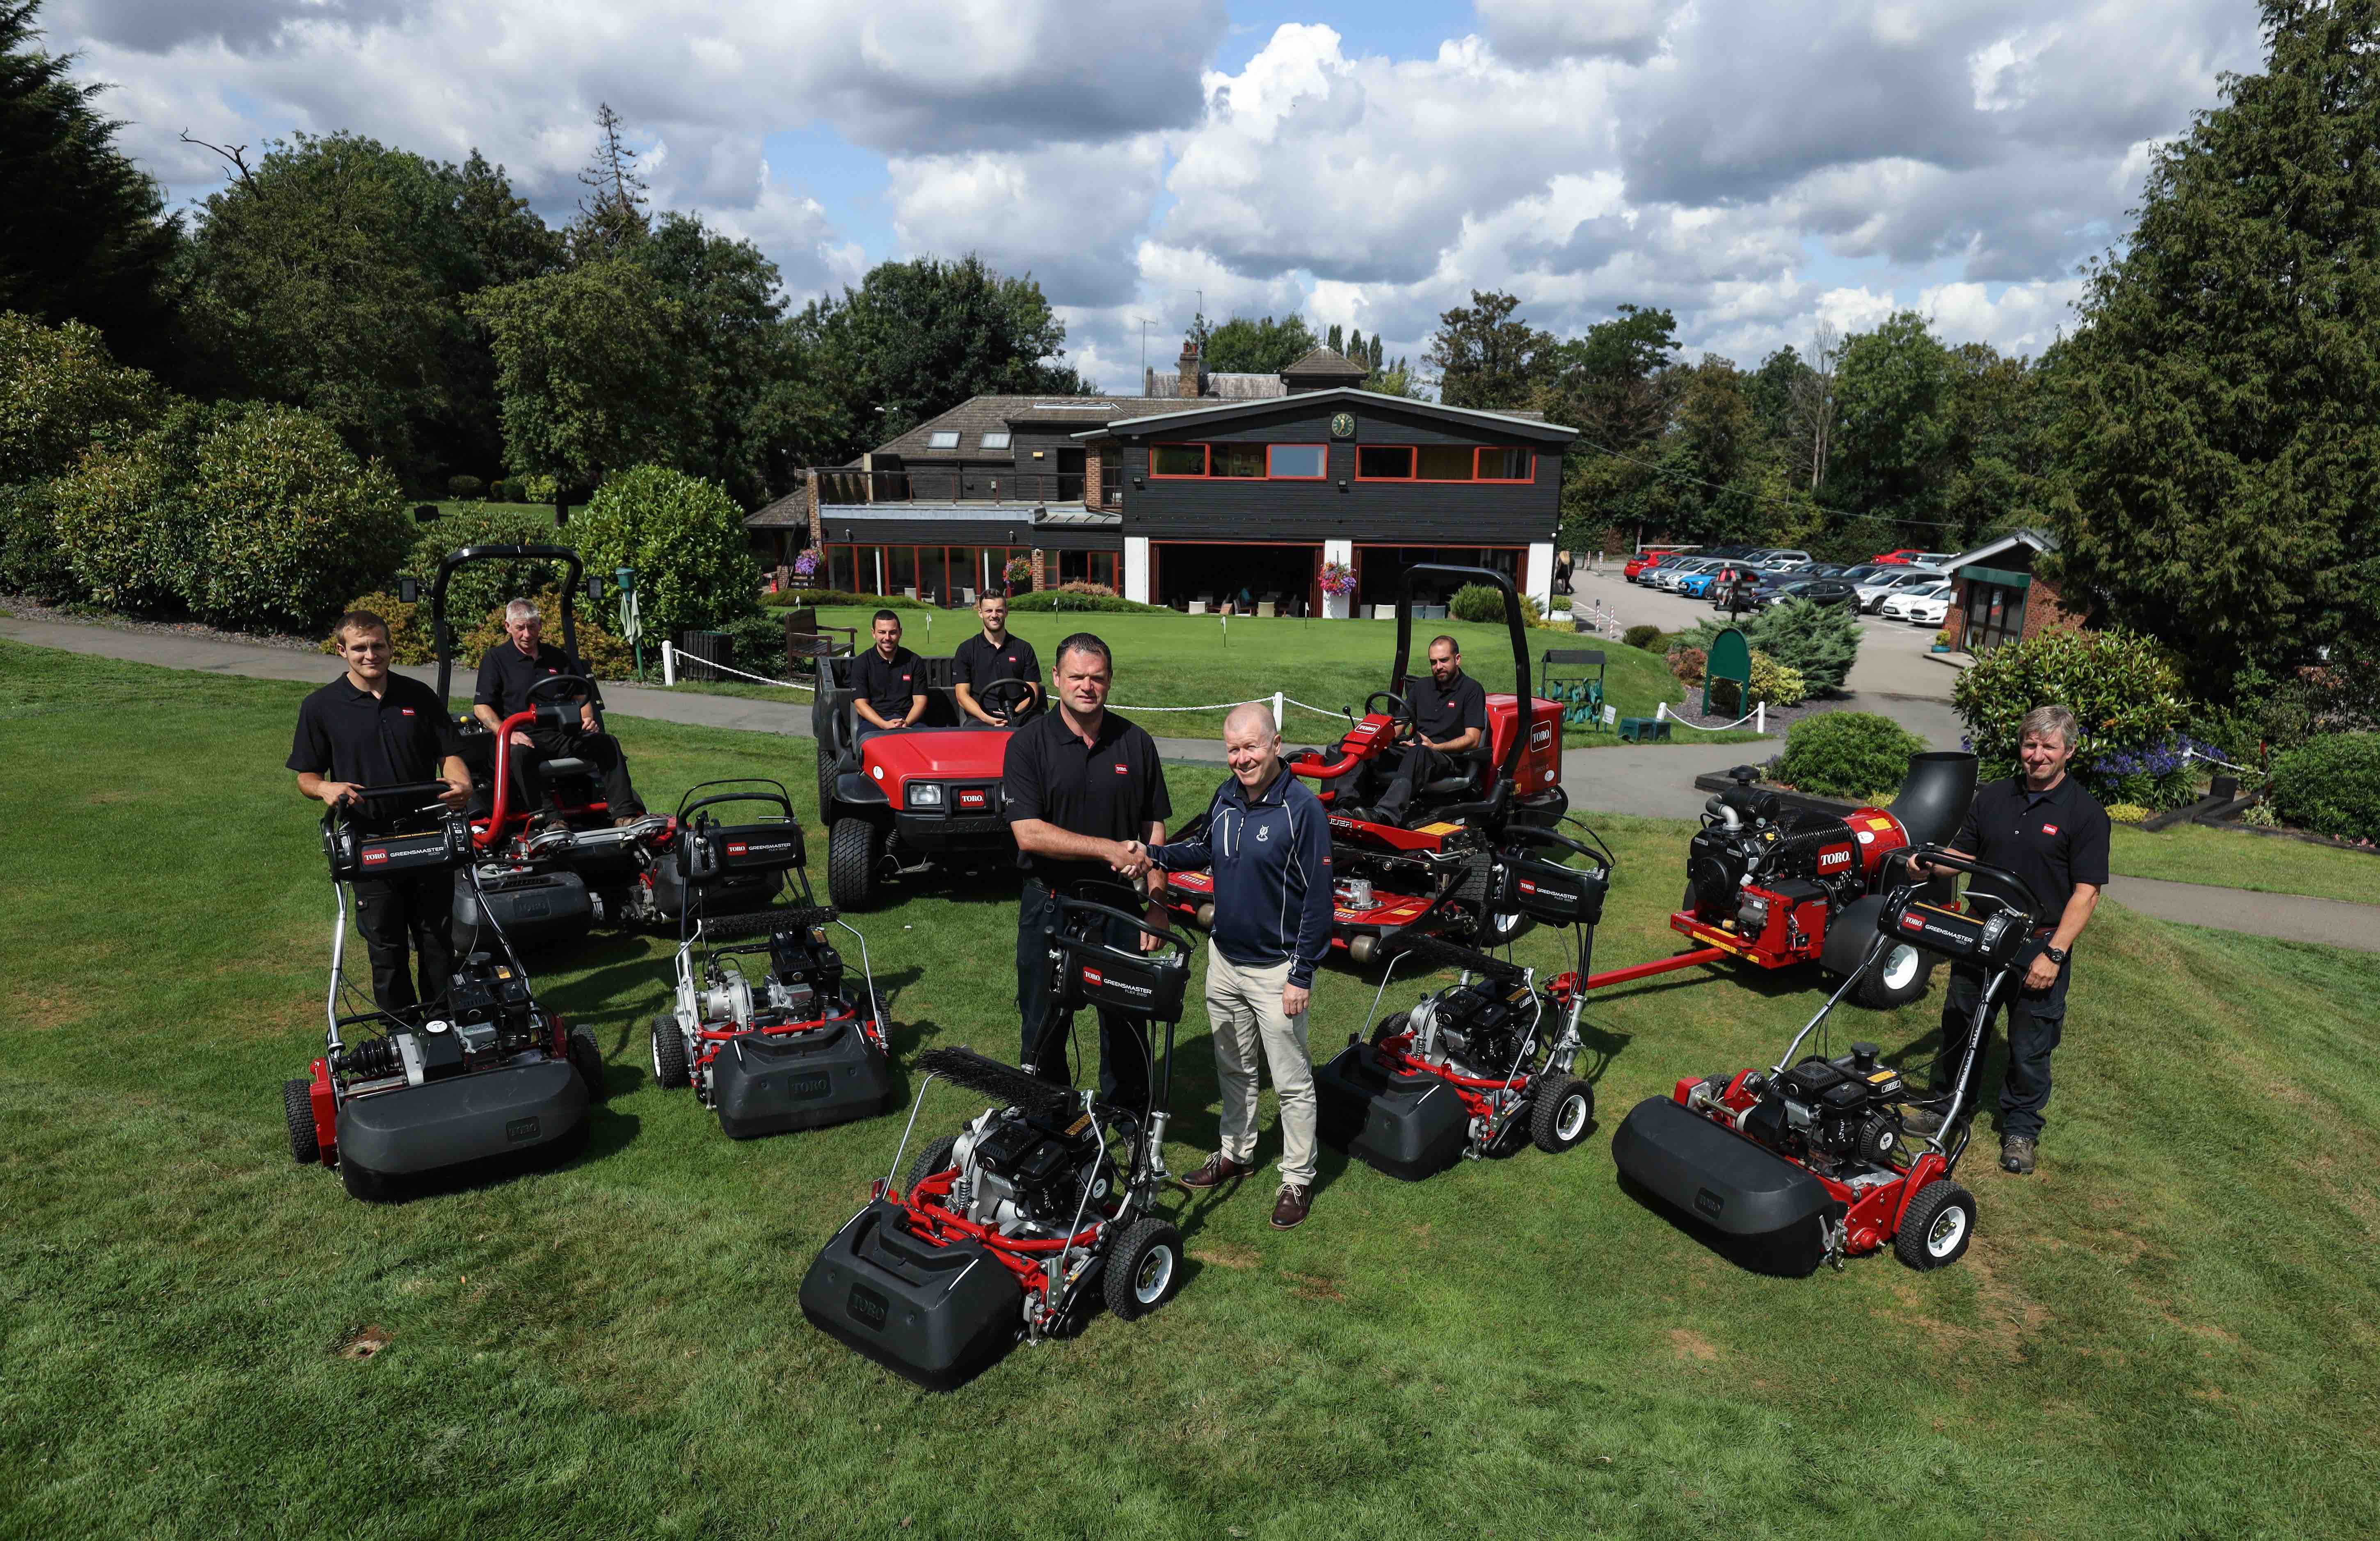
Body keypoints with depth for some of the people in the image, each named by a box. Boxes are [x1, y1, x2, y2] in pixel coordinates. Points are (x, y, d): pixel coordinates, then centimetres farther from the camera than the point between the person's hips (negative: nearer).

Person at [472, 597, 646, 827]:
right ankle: (551, 818, -48)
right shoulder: (495, 659, 8)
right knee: (519, 754, -39)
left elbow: (581, 696, 26)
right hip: (525, 738, -4)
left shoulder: (557, 657, 21)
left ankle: (624, 814, -30)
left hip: (562, 735, 4)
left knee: (607, 743, -20)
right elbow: (481, 707, -1)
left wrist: (588, 719, 3)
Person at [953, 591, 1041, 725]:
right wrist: (986, 718, -15)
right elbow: (962, 695, 3)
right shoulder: (966, 649, 11)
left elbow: (1032, 694, 8)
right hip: (979, 720, -1)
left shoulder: (1024, 649, 13)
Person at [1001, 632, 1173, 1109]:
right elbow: (1028, 833, -17)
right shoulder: (1028, 743, -8)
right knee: (1044, 1024, 13)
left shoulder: (1136, 743, 1)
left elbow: (1154, 828, 5)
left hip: (1117, 903, 2)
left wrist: (1157, 901, -3)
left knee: (1126, 1023, 12)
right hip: (1049, 903, -2)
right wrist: (1110, 849, -23)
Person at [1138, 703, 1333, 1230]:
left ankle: (1298, 1180, 20)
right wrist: (1156, 856, 3)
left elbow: (1318, 898, -17)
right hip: (1224, 958, 7)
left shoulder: (1303, 808, -19)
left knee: (1292, 1081, 6)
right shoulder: (1225, 797, 1)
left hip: (1276, 969, -6)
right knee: (1233, 1068, 21)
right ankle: (1236, 1153, 39)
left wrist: (1302, 976, -17)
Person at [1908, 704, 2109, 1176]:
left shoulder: (2085, 813, -9)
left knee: (2030, 1046, 7)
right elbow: (1963, 853, 13)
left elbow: (2086, 891, -13)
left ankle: (2020, 1129, 25)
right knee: (1959, 1028, 14)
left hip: (2039, 948, -4)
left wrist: (2054, 954, -19)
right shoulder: (1993, 796, 5)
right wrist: (1932, 864, -11)